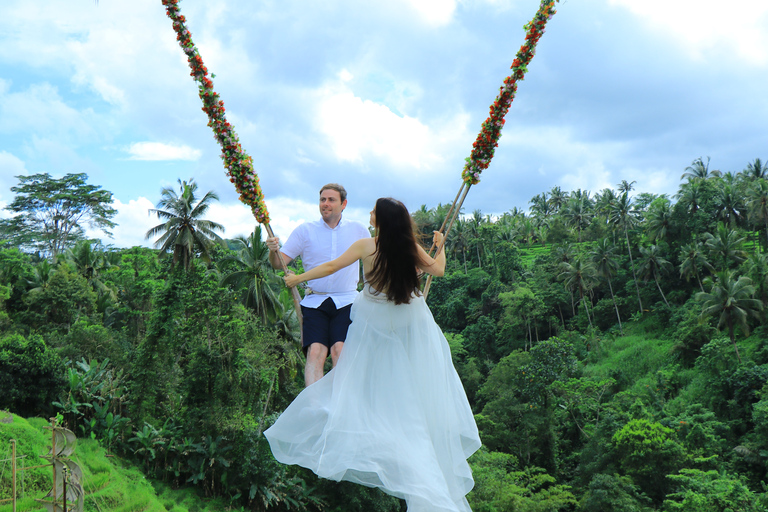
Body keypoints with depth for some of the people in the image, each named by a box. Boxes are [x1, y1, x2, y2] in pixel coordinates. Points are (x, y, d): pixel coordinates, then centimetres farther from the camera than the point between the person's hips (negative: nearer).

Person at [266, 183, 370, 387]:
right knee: (315, 351, -17)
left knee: (340, 350, -18)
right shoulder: (305, 230, 7)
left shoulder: (358, 230, 11)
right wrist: (273, 250, -19)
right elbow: (279, 263, 2)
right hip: (315, 302, 0)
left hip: (346, 301, 0)